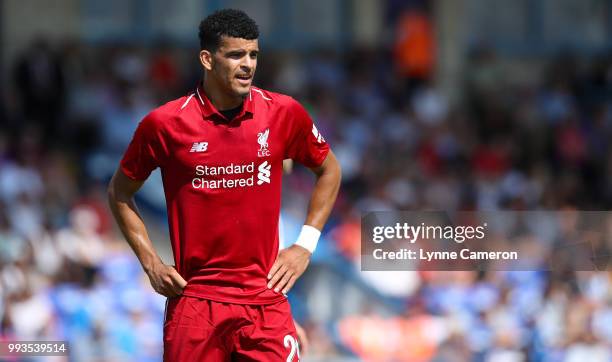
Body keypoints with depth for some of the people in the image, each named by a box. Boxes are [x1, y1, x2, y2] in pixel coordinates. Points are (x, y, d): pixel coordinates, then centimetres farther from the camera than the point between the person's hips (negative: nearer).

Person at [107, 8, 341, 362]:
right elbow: (120, 193, 11)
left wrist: (305, 245, 8)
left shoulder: (284, 113, 0)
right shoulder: (165, 123, -4)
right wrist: (150, 262, 2)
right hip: (194, 300, -1)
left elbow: (329, 170, 17)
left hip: (265, 300, 1)